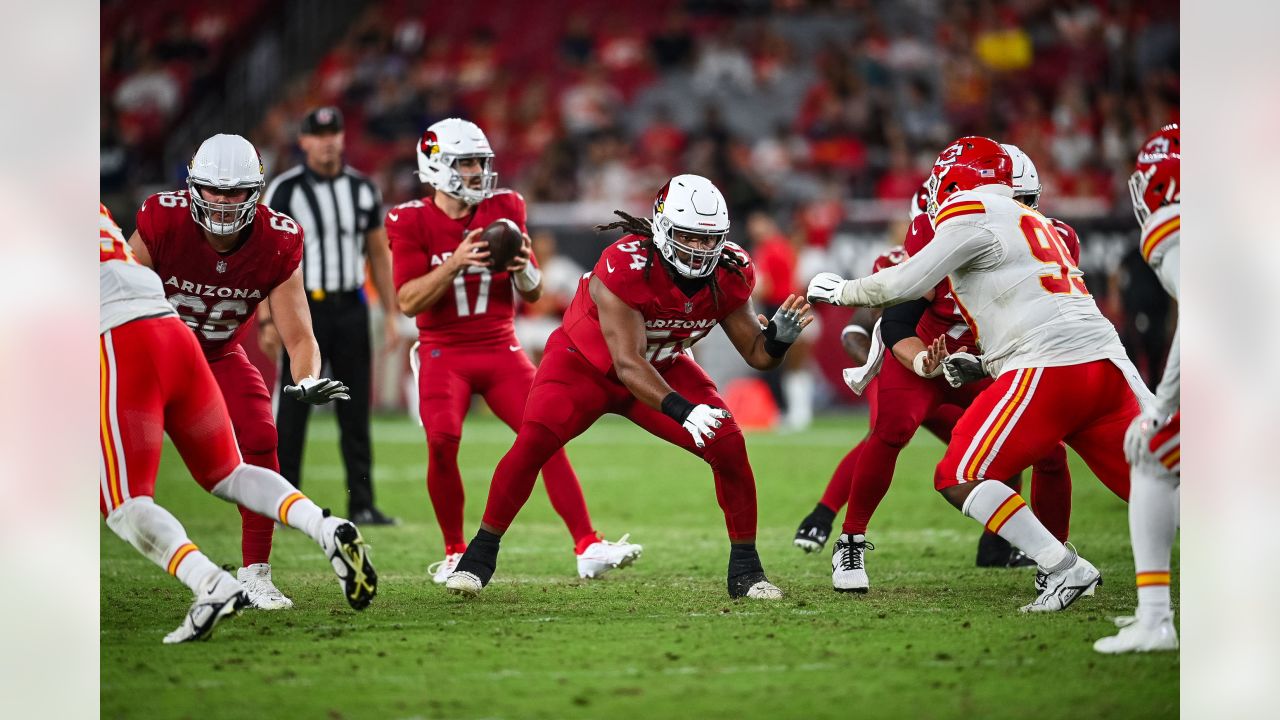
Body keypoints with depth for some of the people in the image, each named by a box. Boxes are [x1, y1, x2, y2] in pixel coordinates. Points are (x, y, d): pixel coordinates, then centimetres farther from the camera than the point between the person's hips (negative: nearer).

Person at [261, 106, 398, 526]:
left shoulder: (362, 189, 9)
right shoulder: (285, 191, -5)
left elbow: (378, 254, 15)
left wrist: (390, 313, 10)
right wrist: (267, 319, -12)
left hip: (350, 307, 4)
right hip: (304, 306, -4)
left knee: (356, 408, 4)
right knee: (294, 408, -2)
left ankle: (362, 503, 9)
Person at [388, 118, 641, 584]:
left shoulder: (503, 210, 3)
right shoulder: (412, 222, -6)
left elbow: (532, 293, 8)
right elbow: (408, 301, -14)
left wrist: (524, 268, -15)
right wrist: (454, 263, -26)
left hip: (499, 348, 3)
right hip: (444, 352, -3)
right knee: (442, 441, -22)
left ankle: (587, 547, -14)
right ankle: (456, 554, -2)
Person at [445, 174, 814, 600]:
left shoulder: (728, 275, -18)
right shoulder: (625, 266, -35)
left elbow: (756, 354, -8)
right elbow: (627, 364, -38)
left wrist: (779, 338, -32)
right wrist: (683, 411, -50)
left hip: (662, 369, 4)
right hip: (587, 362, -4)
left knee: (729, 448, -13)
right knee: (533, 443, -23)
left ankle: (745, 568, 3)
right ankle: (481, 553, -6)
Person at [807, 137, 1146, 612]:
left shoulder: (973, 212, 3)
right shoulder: (1035, 224, 29)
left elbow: (906, 284, -1)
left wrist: (839, 291, 15)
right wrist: (978, 366, 23)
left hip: (1051, 368, -8)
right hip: (1106, 362, 8)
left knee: (958, 479, -3)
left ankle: (1064, 569, -12)